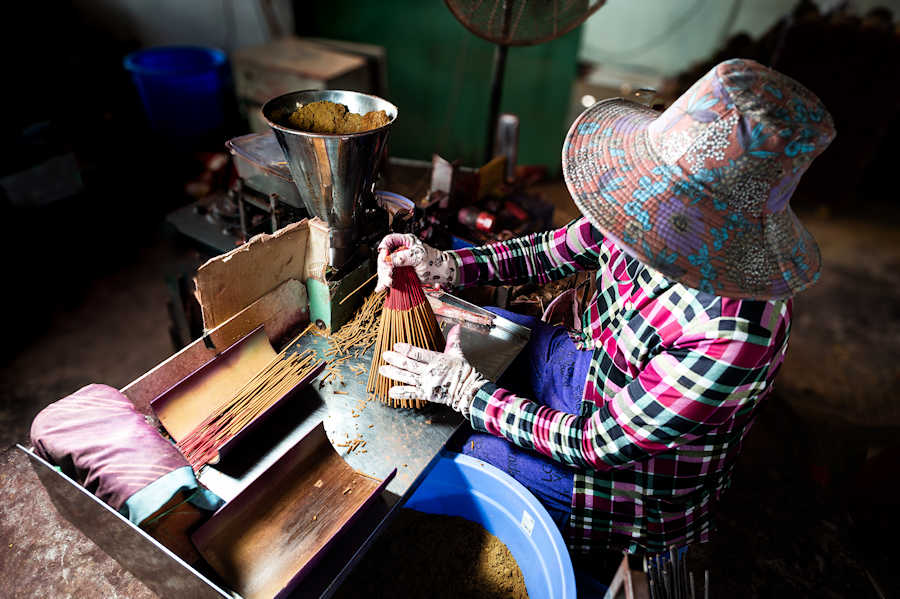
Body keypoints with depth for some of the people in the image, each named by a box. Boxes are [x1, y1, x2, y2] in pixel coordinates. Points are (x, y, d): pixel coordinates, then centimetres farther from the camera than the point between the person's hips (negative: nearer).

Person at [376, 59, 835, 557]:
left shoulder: (733, 338, -40)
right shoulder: (654, 217, -21)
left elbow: (600, 445, -28)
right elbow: (554, 252, -4)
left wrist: (464, 390, -24)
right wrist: (443, 265, -14)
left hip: (638, 475, -6)